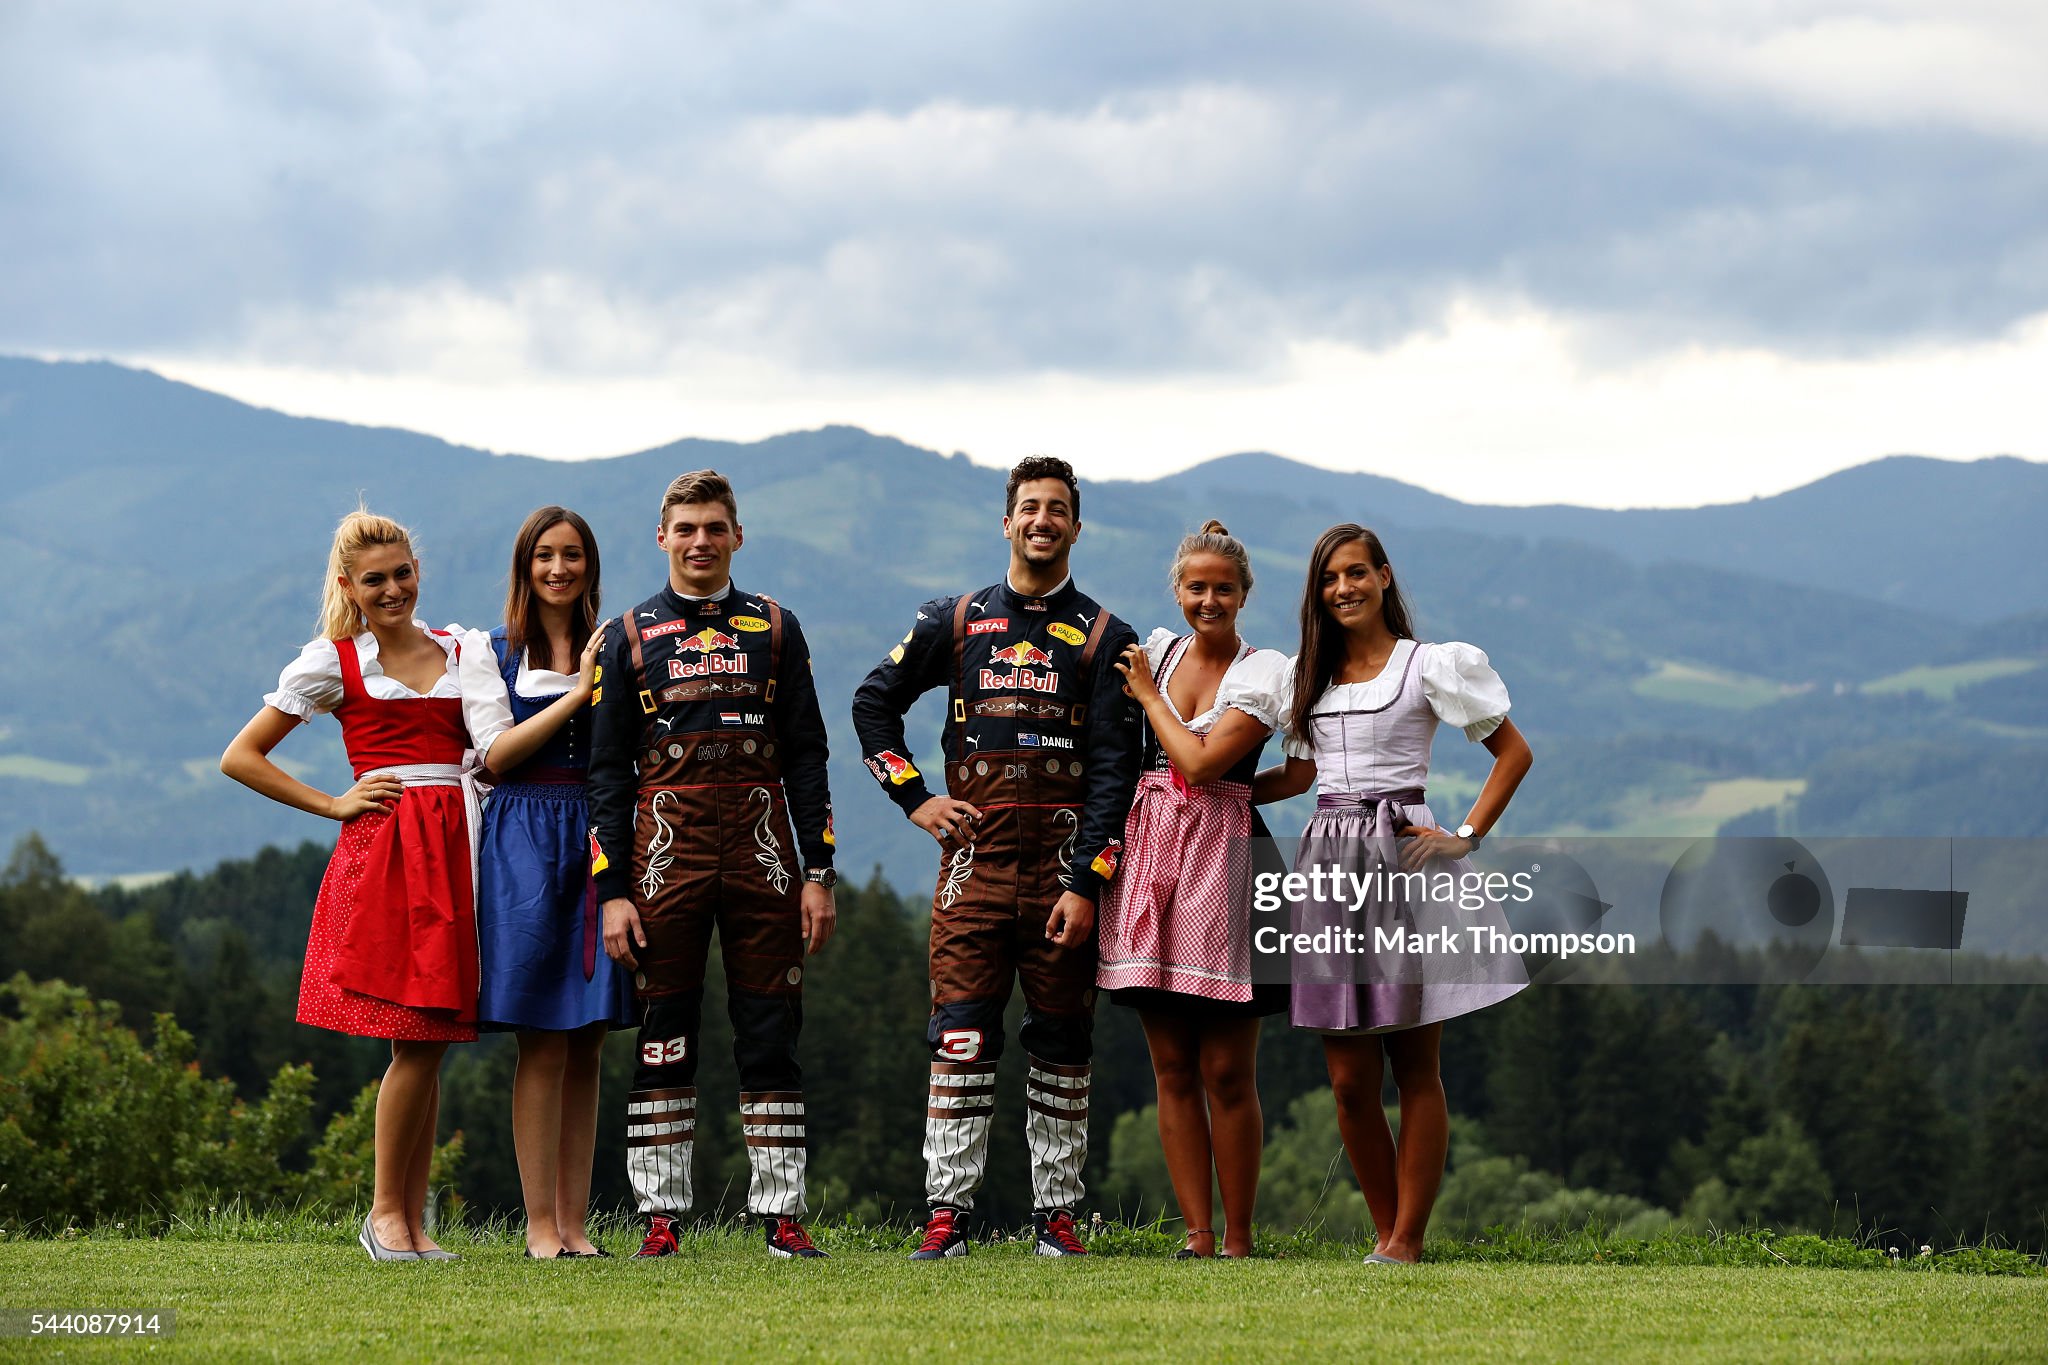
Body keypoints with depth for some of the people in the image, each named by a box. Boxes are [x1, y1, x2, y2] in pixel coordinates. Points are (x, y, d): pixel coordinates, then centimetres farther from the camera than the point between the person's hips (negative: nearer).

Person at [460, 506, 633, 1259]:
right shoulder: (489, 651, 8)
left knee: (587, 1045, 2)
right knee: (544, 1043, -7)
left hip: (601, 840, 3)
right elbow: (495, 753, -5)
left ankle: (574, 1223, 6)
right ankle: (540, 1225, -5)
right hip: (525, 843, -3)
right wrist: (579, 693, -9)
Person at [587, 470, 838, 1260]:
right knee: (664, 1036, 0)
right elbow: (607, 771, 6)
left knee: (770, 1034, 1)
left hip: (762, 852, 1)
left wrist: (818, 872, 2)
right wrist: (611, 891, -3)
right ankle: (661, 1217, 4)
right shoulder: (632, 637, 8)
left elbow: (806, 757, 11)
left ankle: (781, 1215, 4)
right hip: (666, 849, -1)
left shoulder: (774, 630, 11)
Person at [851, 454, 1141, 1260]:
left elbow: (1114, 770, -2)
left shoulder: (1105, 640, 4)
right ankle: (947, 1214, -5)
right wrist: (914, 799, 8)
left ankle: (1057, 1214, 9)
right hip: (974, 854, 1)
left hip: (1065, 857, -1)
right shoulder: (956, 623, 10)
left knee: (1062, 1043, 3)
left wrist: (1087, 885, -11)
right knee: (961, 1036, -5)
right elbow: (874, 703, 19)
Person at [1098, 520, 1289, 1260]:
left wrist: (1146, 693, -2)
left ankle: (1237, 1239, 0)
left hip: (1222, 860, -4)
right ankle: (1195, 1234, 4)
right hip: (1148, 852, 4)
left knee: (1227, 1071, -5)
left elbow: (1204, 761, -12)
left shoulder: (1265, 671, -1)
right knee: (1172, 1068, 2)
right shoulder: (1157, 650, 13)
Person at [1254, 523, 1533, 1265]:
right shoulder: (1308, 675, 16)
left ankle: (1406, 1242, -1)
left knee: (1414, 1068, -3)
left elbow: (1513, 750, 3)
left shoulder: (1427, 666, 1)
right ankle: (1386, 1234, 10)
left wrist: (1467, 836, -4)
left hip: (1402, 860, -5)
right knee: (1349, 1079, 0)